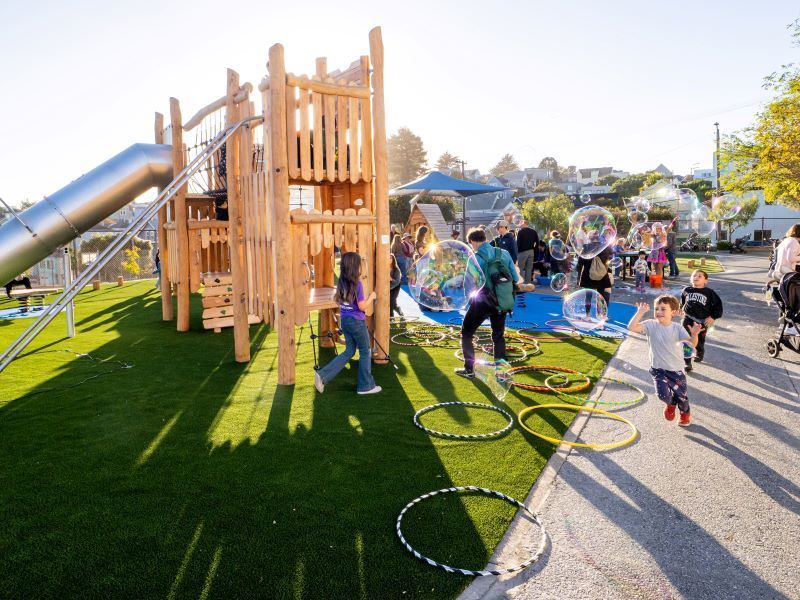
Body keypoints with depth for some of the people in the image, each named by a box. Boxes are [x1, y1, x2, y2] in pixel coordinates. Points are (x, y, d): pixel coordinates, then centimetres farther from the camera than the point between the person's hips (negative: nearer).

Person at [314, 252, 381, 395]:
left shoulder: (342, 282, 2)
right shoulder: (357, 284, -18)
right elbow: (362, 307, -17)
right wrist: (371, 297, -1)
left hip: (345, 320, 7)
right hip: (357, 322, -7)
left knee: (349, 351, 18)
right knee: (365, 352, 10)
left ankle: (323, 375, 6)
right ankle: (366, 386, 19)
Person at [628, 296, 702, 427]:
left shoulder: (677, 328, -8)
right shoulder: (651, 325, -10)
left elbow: (692, 343, -16)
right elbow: (631, 327, -23)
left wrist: (694, 335, -37)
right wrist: (640, 312, -26)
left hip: (676, 369, 1)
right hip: (658, 369, -1)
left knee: (681, 396, 10)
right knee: (663, 395, -17)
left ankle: (686, 413, 47)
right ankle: (671, 404, 23)